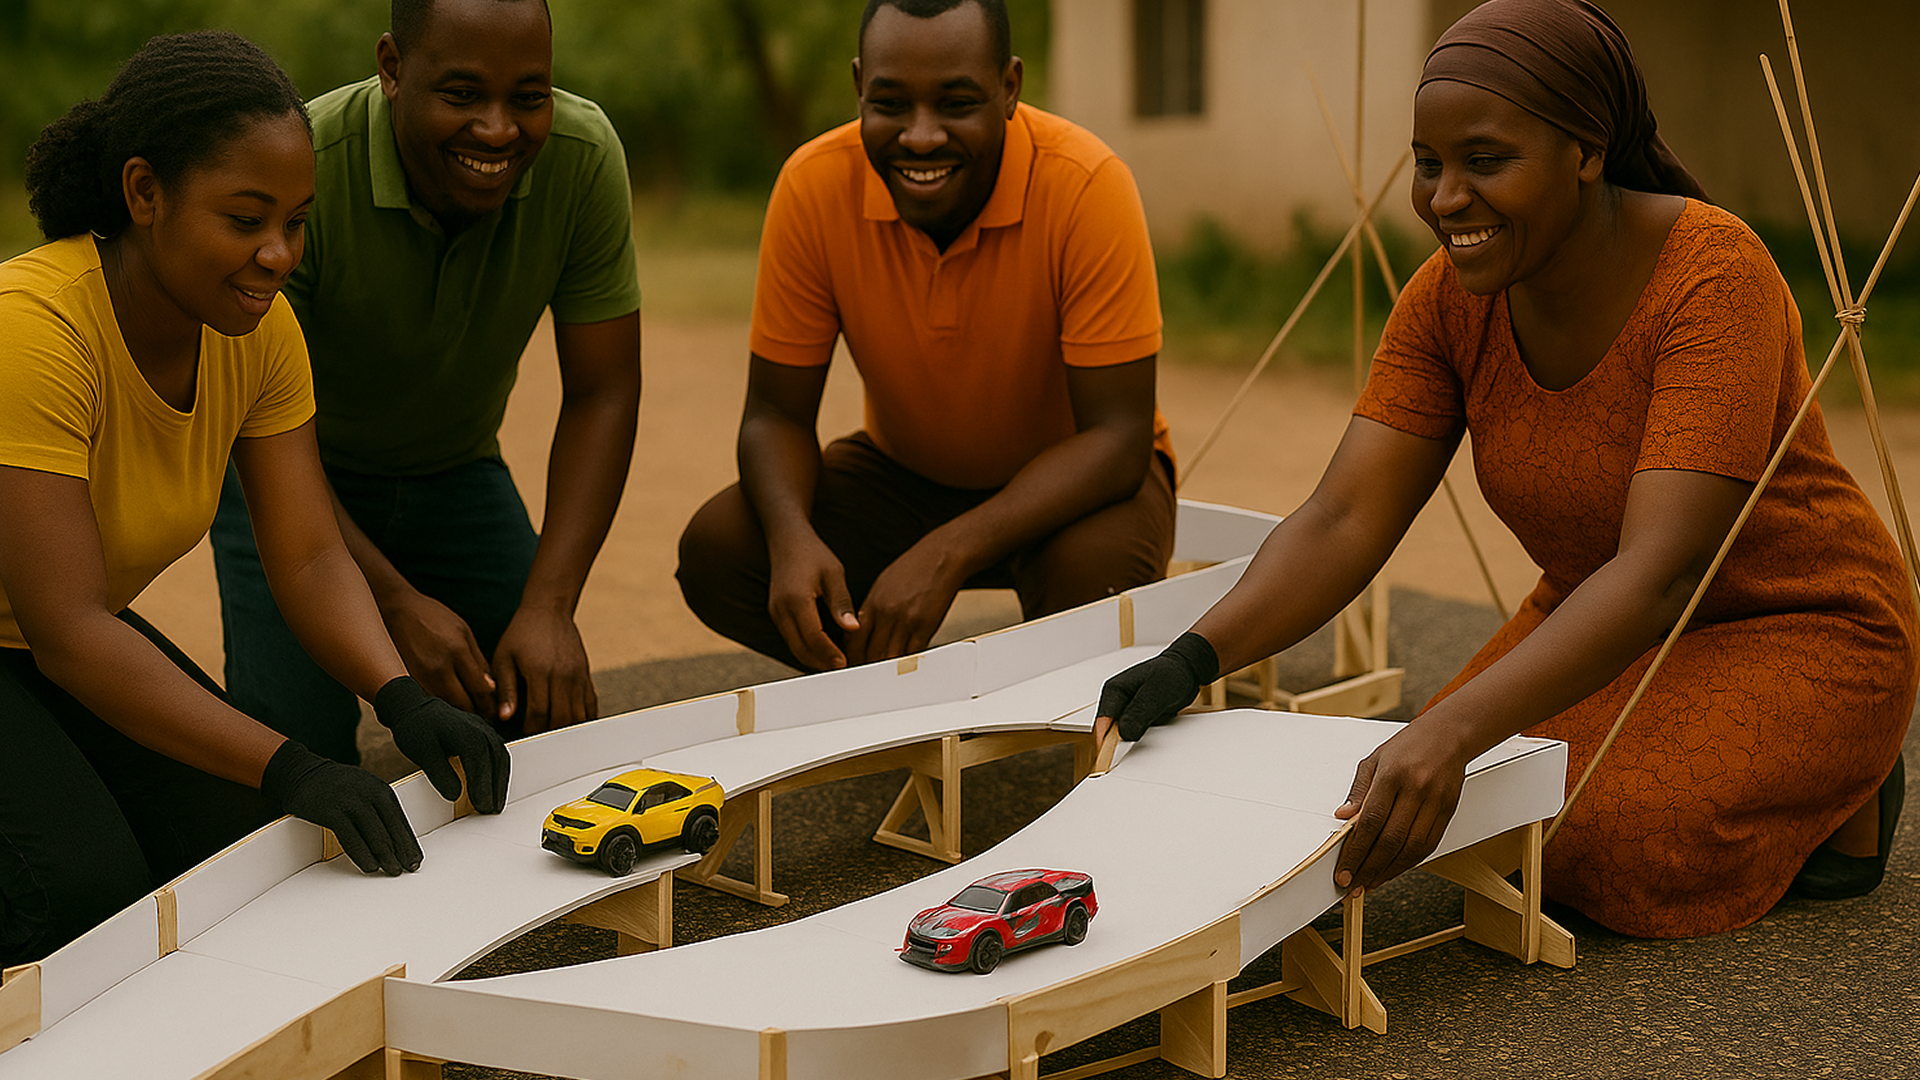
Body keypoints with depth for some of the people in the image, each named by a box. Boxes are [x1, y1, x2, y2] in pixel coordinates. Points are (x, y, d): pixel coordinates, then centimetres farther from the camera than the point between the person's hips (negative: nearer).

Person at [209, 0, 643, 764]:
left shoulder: (584, 156, -24)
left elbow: (601, 394, -16)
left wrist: (549, 607, -25)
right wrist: (398, 603, -31)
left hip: (455, 466, 3)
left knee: (548, 719, -8)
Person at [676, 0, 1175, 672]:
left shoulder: (1086, 187, -28)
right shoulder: (815, 187, -19)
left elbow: (1115, 437, -27)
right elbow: (776, 413, -11)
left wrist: (947, 555, -39)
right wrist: (794, 537, -34)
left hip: (1068, 483, -3)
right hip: (905, 473, 3)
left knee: (1095, 569, -37)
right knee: (714, 552, -21)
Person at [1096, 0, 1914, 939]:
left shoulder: (1713, 276, -29)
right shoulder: (1450, 297, -11)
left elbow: (1658, 572, -38)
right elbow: (1343, 523, -17)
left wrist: (1450, 729, -51)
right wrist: (1194, 657, -36)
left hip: (1805, 630, -6)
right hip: (1602, 622, 7)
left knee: (1614, 846, -28)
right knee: (1447, 807, -12)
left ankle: (1841, 792, 3)